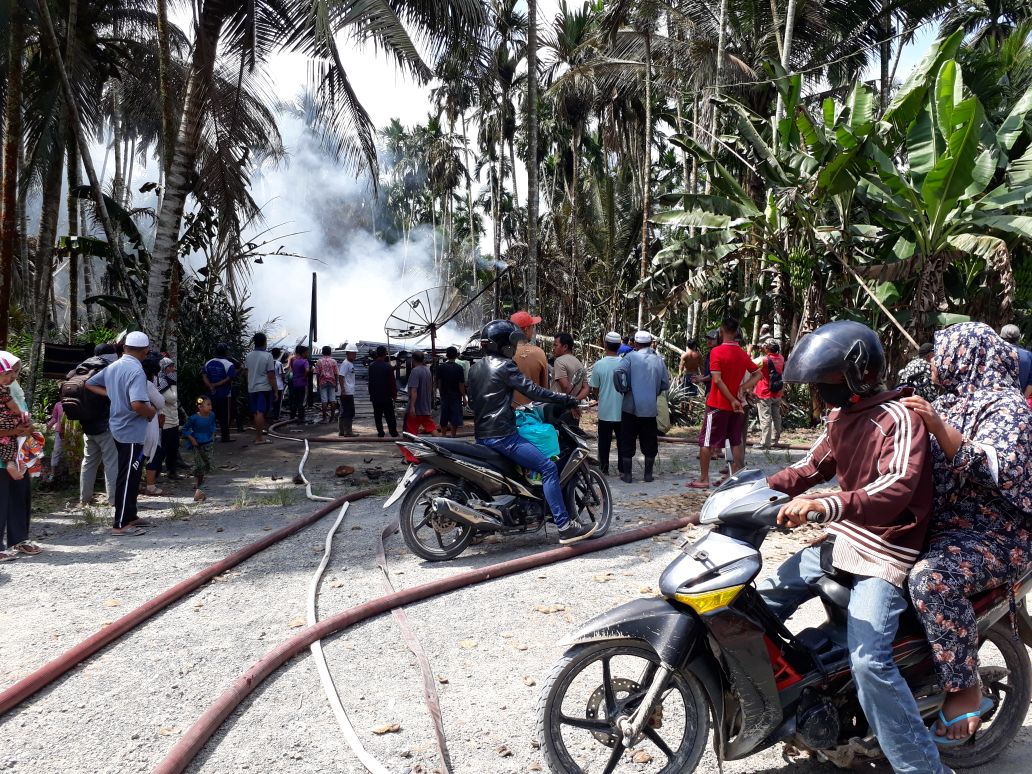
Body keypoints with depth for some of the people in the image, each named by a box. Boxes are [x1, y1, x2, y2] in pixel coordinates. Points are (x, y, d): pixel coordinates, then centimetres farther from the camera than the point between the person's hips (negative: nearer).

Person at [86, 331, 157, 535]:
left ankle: (130, 516, 28)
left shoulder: (113, 367, 6)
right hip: (132, 432, -9)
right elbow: (137, 404, -31)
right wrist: (151, 412, -12)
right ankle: (121, 524, 5)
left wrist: (112, 395, 11)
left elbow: (89, 384, 18)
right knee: (128, 478, -1)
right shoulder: (137, 371, -21)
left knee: (131, 476, 19)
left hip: (118, 428, 9)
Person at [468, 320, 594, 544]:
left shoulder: (475, 368, 14)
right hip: (502, 435, -10)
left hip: (481, 435, 10)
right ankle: (565, 527, -18)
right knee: (548, 468, -12)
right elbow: (532, 390, -16)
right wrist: (566, 399, -13)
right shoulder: (504, 366, -12)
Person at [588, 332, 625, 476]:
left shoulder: (598, 365, -12)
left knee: (604, 442, 10)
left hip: (605, 411, -1)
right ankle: (622, 468, 20)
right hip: (622, 411, 1)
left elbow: (594, 390, -3)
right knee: (622, 442, 14)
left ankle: (604, 469, 13)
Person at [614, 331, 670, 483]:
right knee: (649, 442, 13)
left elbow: (618, 372, -22)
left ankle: (627, 474, 10)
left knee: (627, 442, 7)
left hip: (631, 407, -2)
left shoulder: (631, 356, -5)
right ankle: (648, 473, 17)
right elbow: (666, 384, 5)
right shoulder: (658, 360, 4)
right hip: (650, 408, 2)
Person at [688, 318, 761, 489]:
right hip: (737, 405, 5)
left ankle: (703, 479, 4)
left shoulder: (717, 351, -13)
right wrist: (743, 388, -3)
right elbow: (758, 374, 10)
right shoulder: (743, 353, 5)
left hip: (717, 404, -5)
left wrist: (732, 400, -15)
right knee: (736, 441, 11)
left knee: (706, 441, 2)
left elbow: (717, 380, -20)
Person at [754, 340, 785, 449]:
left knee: (765, 418, -4)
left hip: (765, 394, -6)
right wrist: (763, 353, 14)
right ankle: (775, 440, 25)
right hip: (777, 394, 6)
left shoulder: (763, 360, -19)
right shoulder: (781, 358, 0)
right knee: (776, 417, 16)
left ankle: (765, 443, -3)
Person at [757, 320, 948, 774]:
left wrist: (822, 506, -47)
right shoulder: (841, 415, 9)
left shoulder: (897, 418, -19)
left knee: (868, 661, -23)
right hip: (842, 540, 9)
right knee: (765, 601, 14)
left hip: (885, 553, -9)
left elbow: (897, 488, -34)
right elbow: (815, 466, 17)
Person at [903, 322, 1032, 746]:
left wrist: (938, 426, -34)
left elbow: (995, 469, -26)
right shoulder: (949, 403, 16)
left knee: (931, 579, -37)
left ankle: (965, 690, -18)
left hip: (997, 536, -9)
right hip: (941, 526, 9)